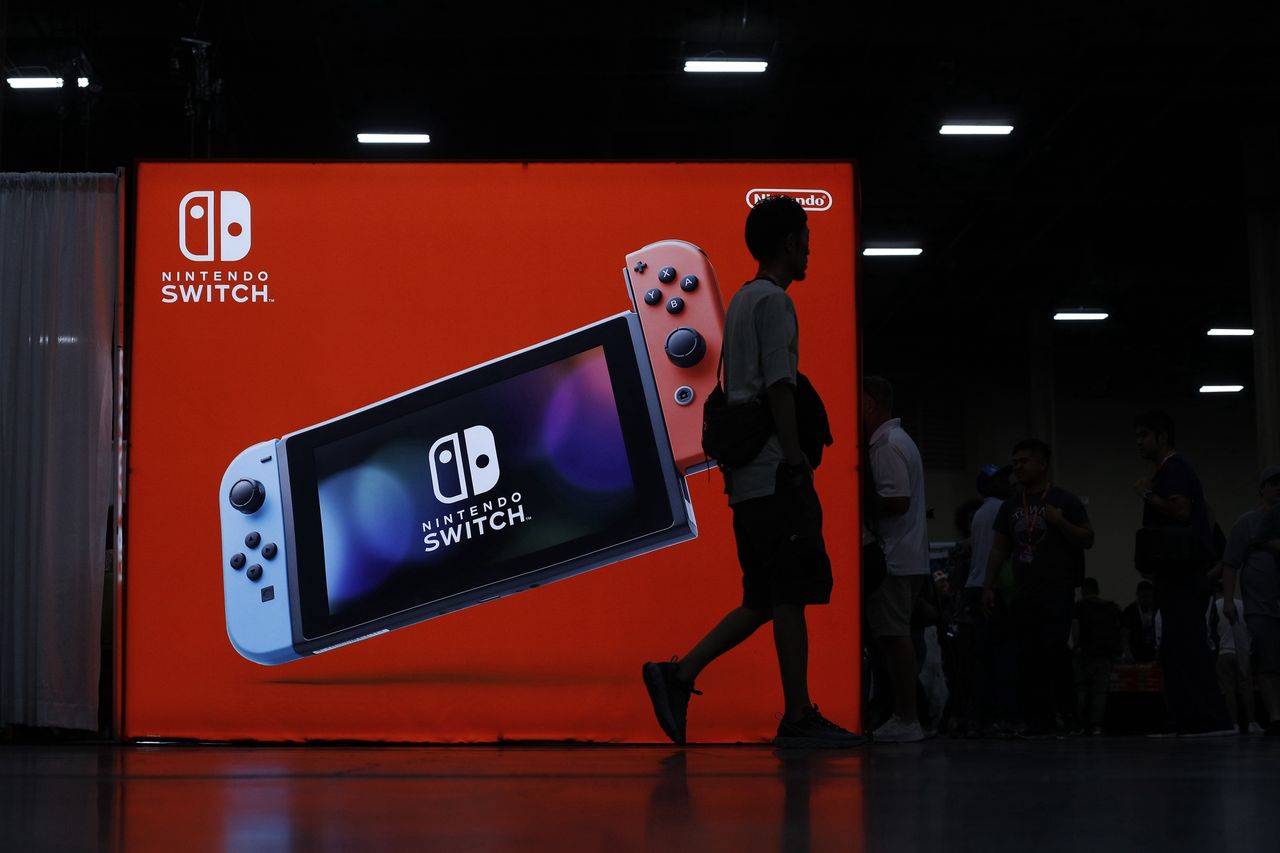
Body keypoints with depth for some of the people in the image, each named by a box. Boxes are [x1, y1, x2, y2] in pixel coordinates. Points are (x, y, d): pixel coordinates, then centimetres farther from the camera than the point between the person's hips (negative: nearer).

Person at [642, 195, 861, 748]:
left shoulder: (740, 302, 23)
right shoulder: (773, 301, -7)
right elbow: (778, 387, -16)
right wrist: (796, 462, -18)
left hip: (748, 480, 10)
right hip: (775, 475, -10)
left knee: (766, 601, 10)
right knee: (790, 595, -6)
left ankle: (679, 674, 4)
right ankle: (798, 717, -3)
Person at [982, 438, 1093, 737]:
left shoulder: (1064, 500, 2)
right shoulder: (1011, 505, 15)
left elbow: (1087, 539, 0)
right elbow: (999, 548, 17)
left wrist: (1061, 523, -16)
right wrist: (988, 586, 10)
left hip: (1057, 591, -5)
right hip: (1024, 593, 5)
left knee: (1053, 649, -15)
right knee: (1028, 657, -1)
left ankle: (1070, 713, 0)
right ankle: (1038, 719, 3)